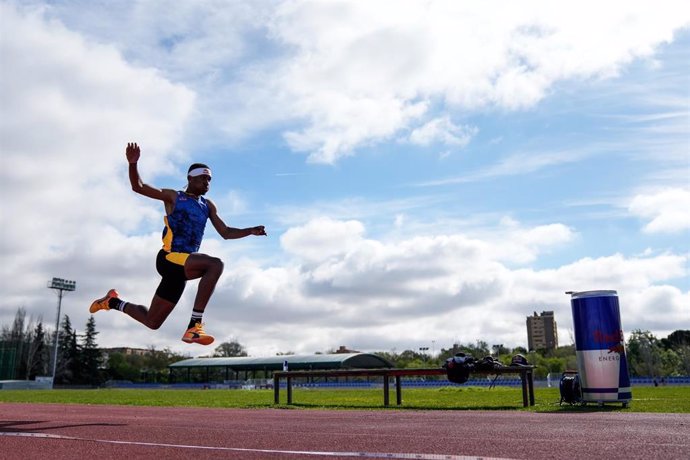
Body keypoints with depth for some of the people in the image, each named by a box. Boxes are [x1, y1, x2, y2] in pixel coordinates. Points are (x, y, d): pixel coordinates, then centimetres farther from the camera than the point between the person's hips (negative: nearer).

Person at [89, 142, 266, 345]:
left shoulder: (208, 206, 20)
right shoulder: (173, 197, 5)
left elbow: (225, 233, 18)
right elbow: (138, 187, -2)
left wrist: (250, 231, 4)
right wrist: (133, 164, -18)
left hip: (182, 268, 6)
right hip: (169, 259, -6)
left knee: (152, 322, 13)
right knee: (215, 264, -32)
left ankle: (113, 301, 39)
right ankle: (194, 326, -32)